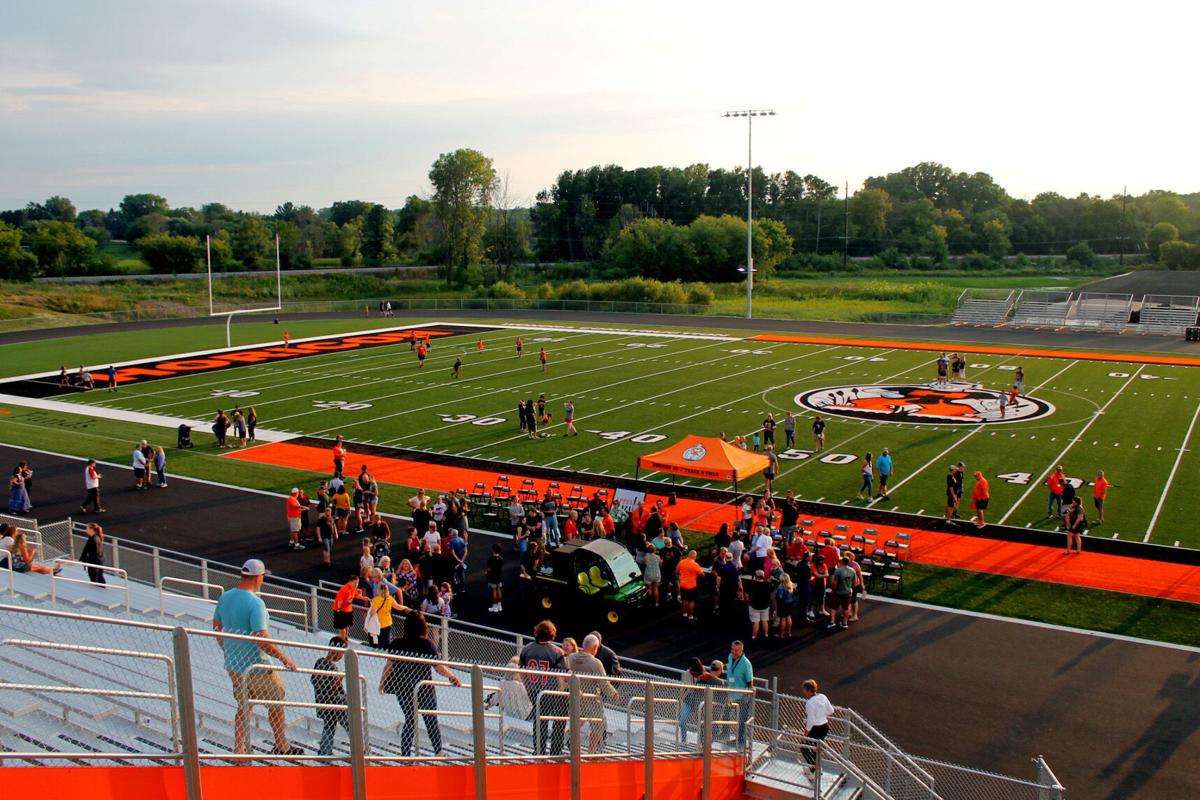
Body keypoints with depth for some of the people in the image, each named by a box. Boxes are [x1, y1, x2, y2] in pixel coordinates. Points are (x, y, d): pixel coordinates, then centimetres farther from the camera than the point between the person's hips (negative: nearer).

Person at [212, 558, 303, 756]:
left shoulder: (225, 597, 0)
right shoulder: (255, 603, -23)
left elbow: (216, 627, 14)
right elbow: (262, 640, -28)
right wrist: (284, 658, -20)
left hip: (232, 664, 7)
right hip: (256, 666, -7)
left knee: (243, 707, 20)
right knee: (276, 704, 12)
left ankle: (239, 751, 22)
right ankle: (282, 747, 24)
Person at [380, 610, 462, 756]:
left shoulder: (396, 644, -8)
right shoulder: (427, 644, -14)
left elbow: (389, 665, -6)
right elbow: (439, 667, -14)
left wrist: (382, 682, 7)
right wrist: (452, 676, -3)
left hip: (403, 688, 2)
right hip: (425, 688, -2)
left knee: (409, 720, 16)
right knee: (431, 719, 14)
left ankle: (405, 754, 15)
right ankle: (438, 751, 20)